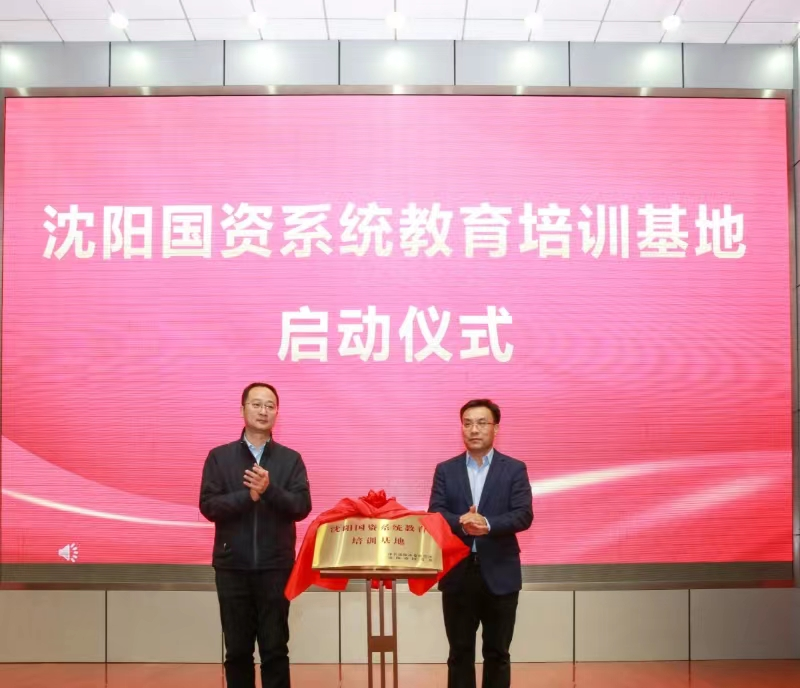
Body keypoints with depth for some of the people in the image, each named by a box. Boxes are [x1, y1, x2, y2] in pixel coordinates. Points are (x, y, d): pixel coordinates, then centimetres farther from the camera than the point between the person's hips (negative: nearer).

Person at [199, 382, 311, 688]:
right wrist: (248, 495, -17)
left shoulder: (291, 459, 5)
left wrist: (269, 490, -20)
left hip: (275, 567, 0)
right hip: (232, 567, 1)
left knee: (275, 649, 4)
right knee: (237, 649, 8)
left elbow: (301, 507, -5)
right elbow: (208, 506, -4)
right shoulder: (219, 457, 5)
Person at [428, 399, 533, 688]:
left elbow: (524, 515, -9)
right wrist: (461, 522, -25)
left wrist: (487, 523, -26)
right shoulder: (445, 470, 6)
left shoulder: (515, 469, 2)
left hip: (499, 573, -1)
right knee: (460, 653, 9)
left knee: (497, 654, 9)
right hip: (458, 572, 1)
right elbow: (434, 514, -4)